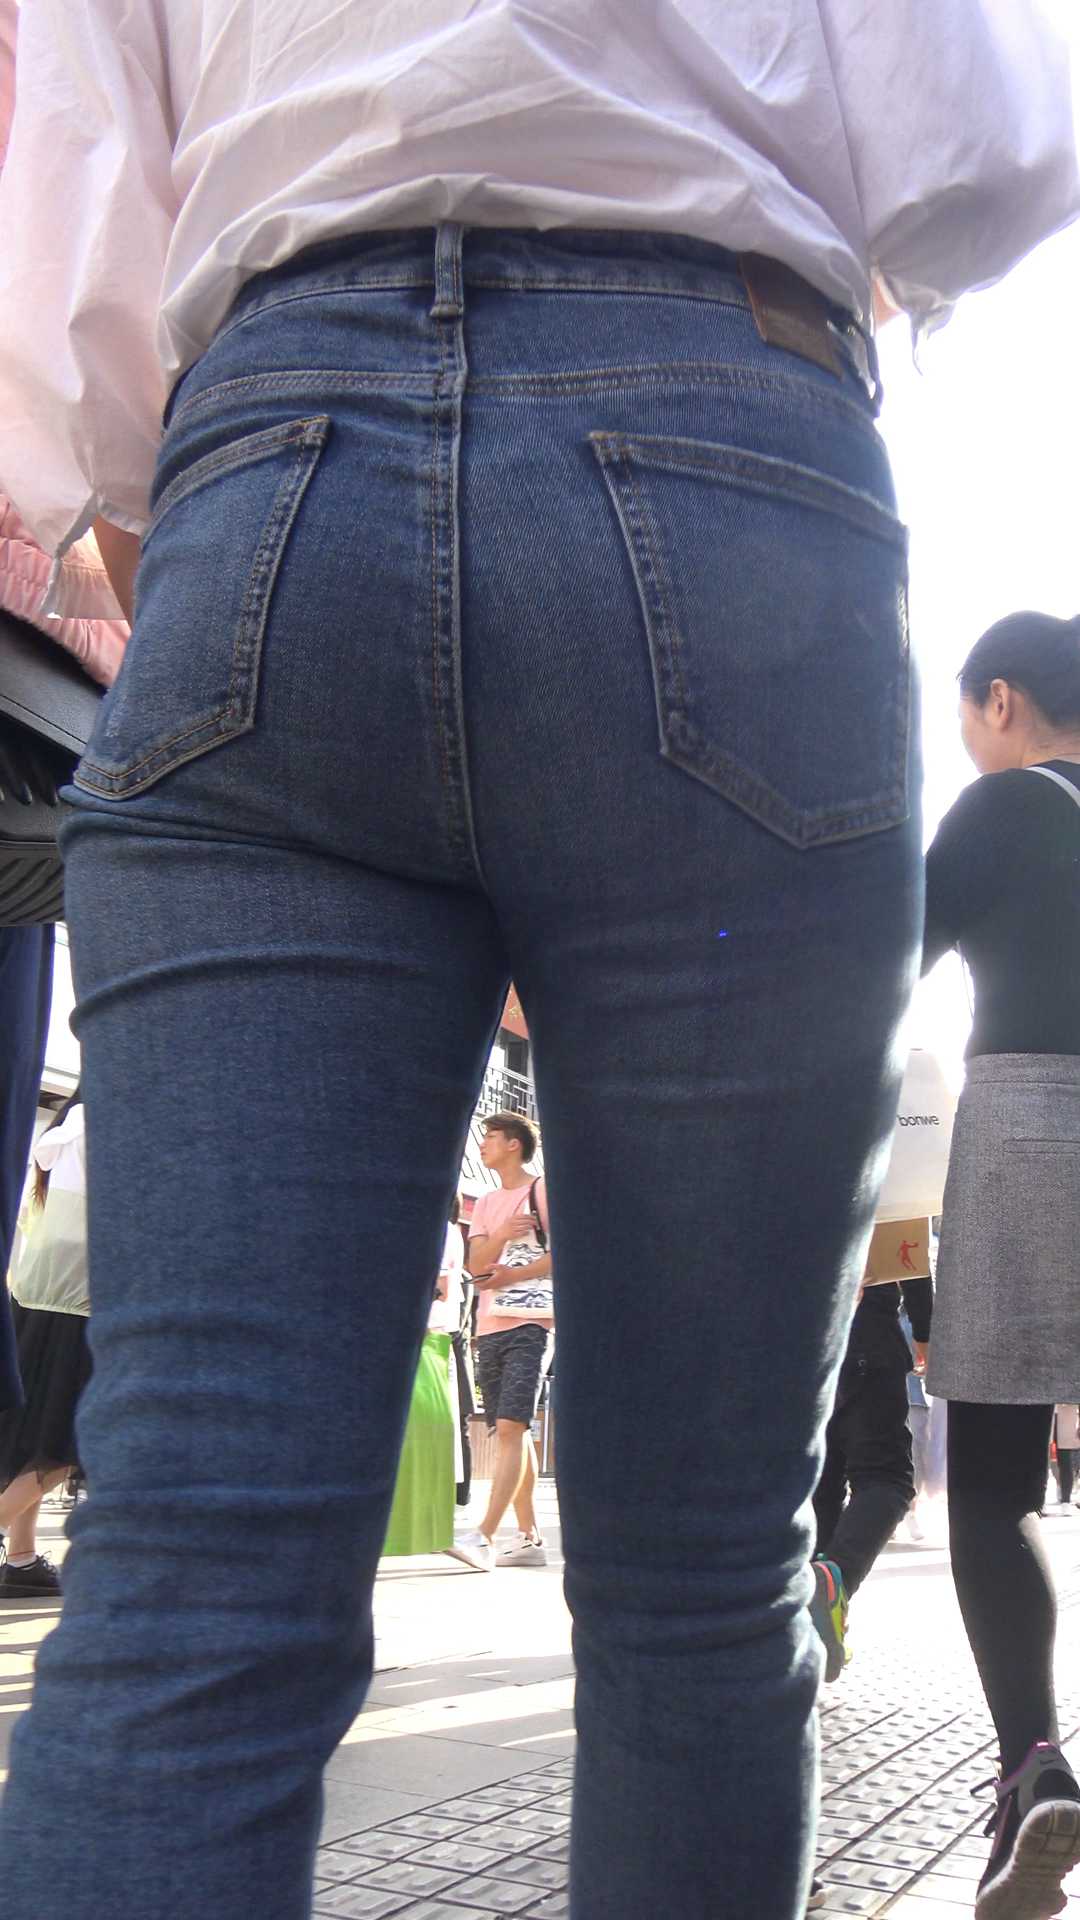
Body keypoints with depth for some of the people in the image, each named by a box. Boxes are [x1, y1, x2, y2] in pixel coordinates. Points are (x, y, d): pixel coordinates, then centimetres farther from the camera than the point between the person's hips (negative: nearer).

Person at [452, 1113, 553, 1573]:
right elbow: (476, 1265, 7)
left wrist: (512, 1275, -9)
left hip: (532, 1324, -7)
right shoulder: (486, 1203, 19)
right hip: (491, 1328, 7)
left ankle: (484, 1537, -23)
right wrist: (502, 1235, -12)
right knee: (509, 1433, 7)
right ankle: (529, 1538, 12)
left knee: (511, 1428, -16)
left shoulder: (544, 1191, 1)